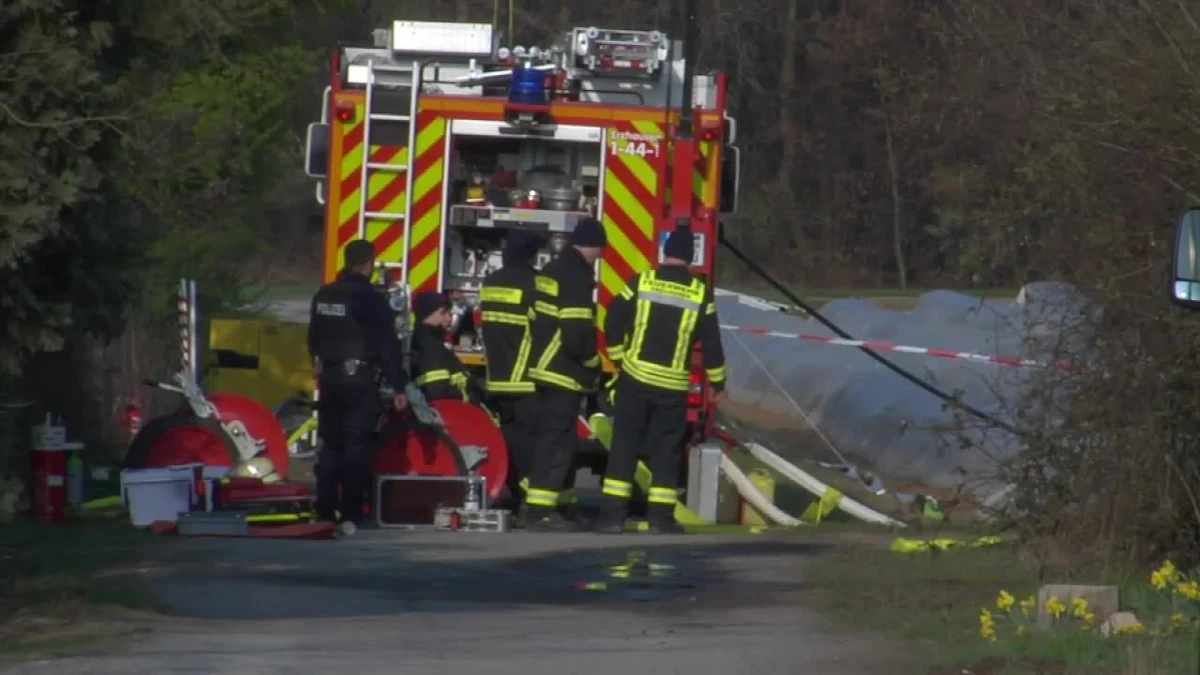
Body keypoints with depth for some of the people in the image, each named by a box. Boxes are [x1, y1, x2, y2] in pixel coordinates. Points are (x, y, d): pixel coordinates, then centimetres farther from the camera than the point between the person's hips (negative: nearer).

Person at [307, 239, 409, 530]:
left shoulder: (323, 296, 8)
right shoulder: (371, 299, -12)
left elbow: (314, 340, 18)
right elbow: (388, 346, -12)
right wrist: (398, 387, -9)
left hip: (329, 377, 6)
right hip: (359, 380, -6)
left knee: (330, 444, 12)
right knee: (356, 448, -3)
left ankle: (324, 511, 11)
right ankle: (351, 515, -6)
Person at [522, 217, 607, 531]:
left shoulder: (552, 271, 13)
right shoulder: (577, 278, -17)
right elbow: (577, 332, -23)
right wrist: (593, 364, -6)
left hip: (544, 368, 10)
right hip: (564, 374, -10)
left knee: (553, 438, 16)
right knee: (556, 441, -8)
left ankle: (540, 506, 19)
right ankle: (540, 509, -11)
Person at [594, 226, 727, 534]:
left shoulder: (642, 282, -3)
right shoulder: (700, 293, -2)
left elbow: (613, 323, -1)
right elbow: (711, 341, 2)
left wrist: (619, 358, 14)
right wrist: (717, 382, 14)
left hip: (635, 377, 0)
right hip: (673, 385, 0)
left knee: (624, 444, 4)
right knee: (666, 450, 8)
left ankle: (612, 513, -1)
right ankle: (660, 516, 6)